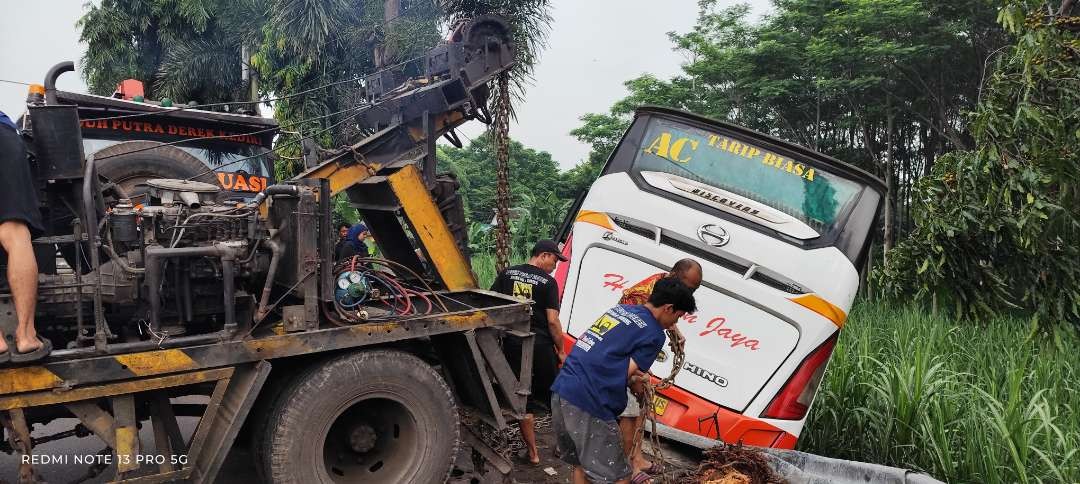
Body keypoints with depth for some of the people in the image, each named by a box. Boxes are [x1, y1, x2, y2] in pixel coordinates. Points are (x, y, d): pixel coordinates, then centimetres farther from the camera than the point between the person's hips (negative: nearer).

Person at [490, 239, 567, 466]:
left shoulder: (506, 274, 6)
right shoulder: (547, 281, -5)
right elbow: (552, 321, -10)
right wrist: (561, 351, 0)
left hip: (513, 345, 3)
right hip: (541, 344, -3)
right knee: (553, 394, 14)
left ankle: (532, 452, 17)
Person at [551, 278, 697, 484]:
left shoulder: (620, 309, 17)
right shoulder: (654, 334, -6)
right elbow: (624, 377, -7)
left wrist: (631, 375, 6)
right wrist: (635, 383, 13)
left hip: (561, 390, 9)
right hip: (587, 403, -9)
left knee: (580, 464, 23)